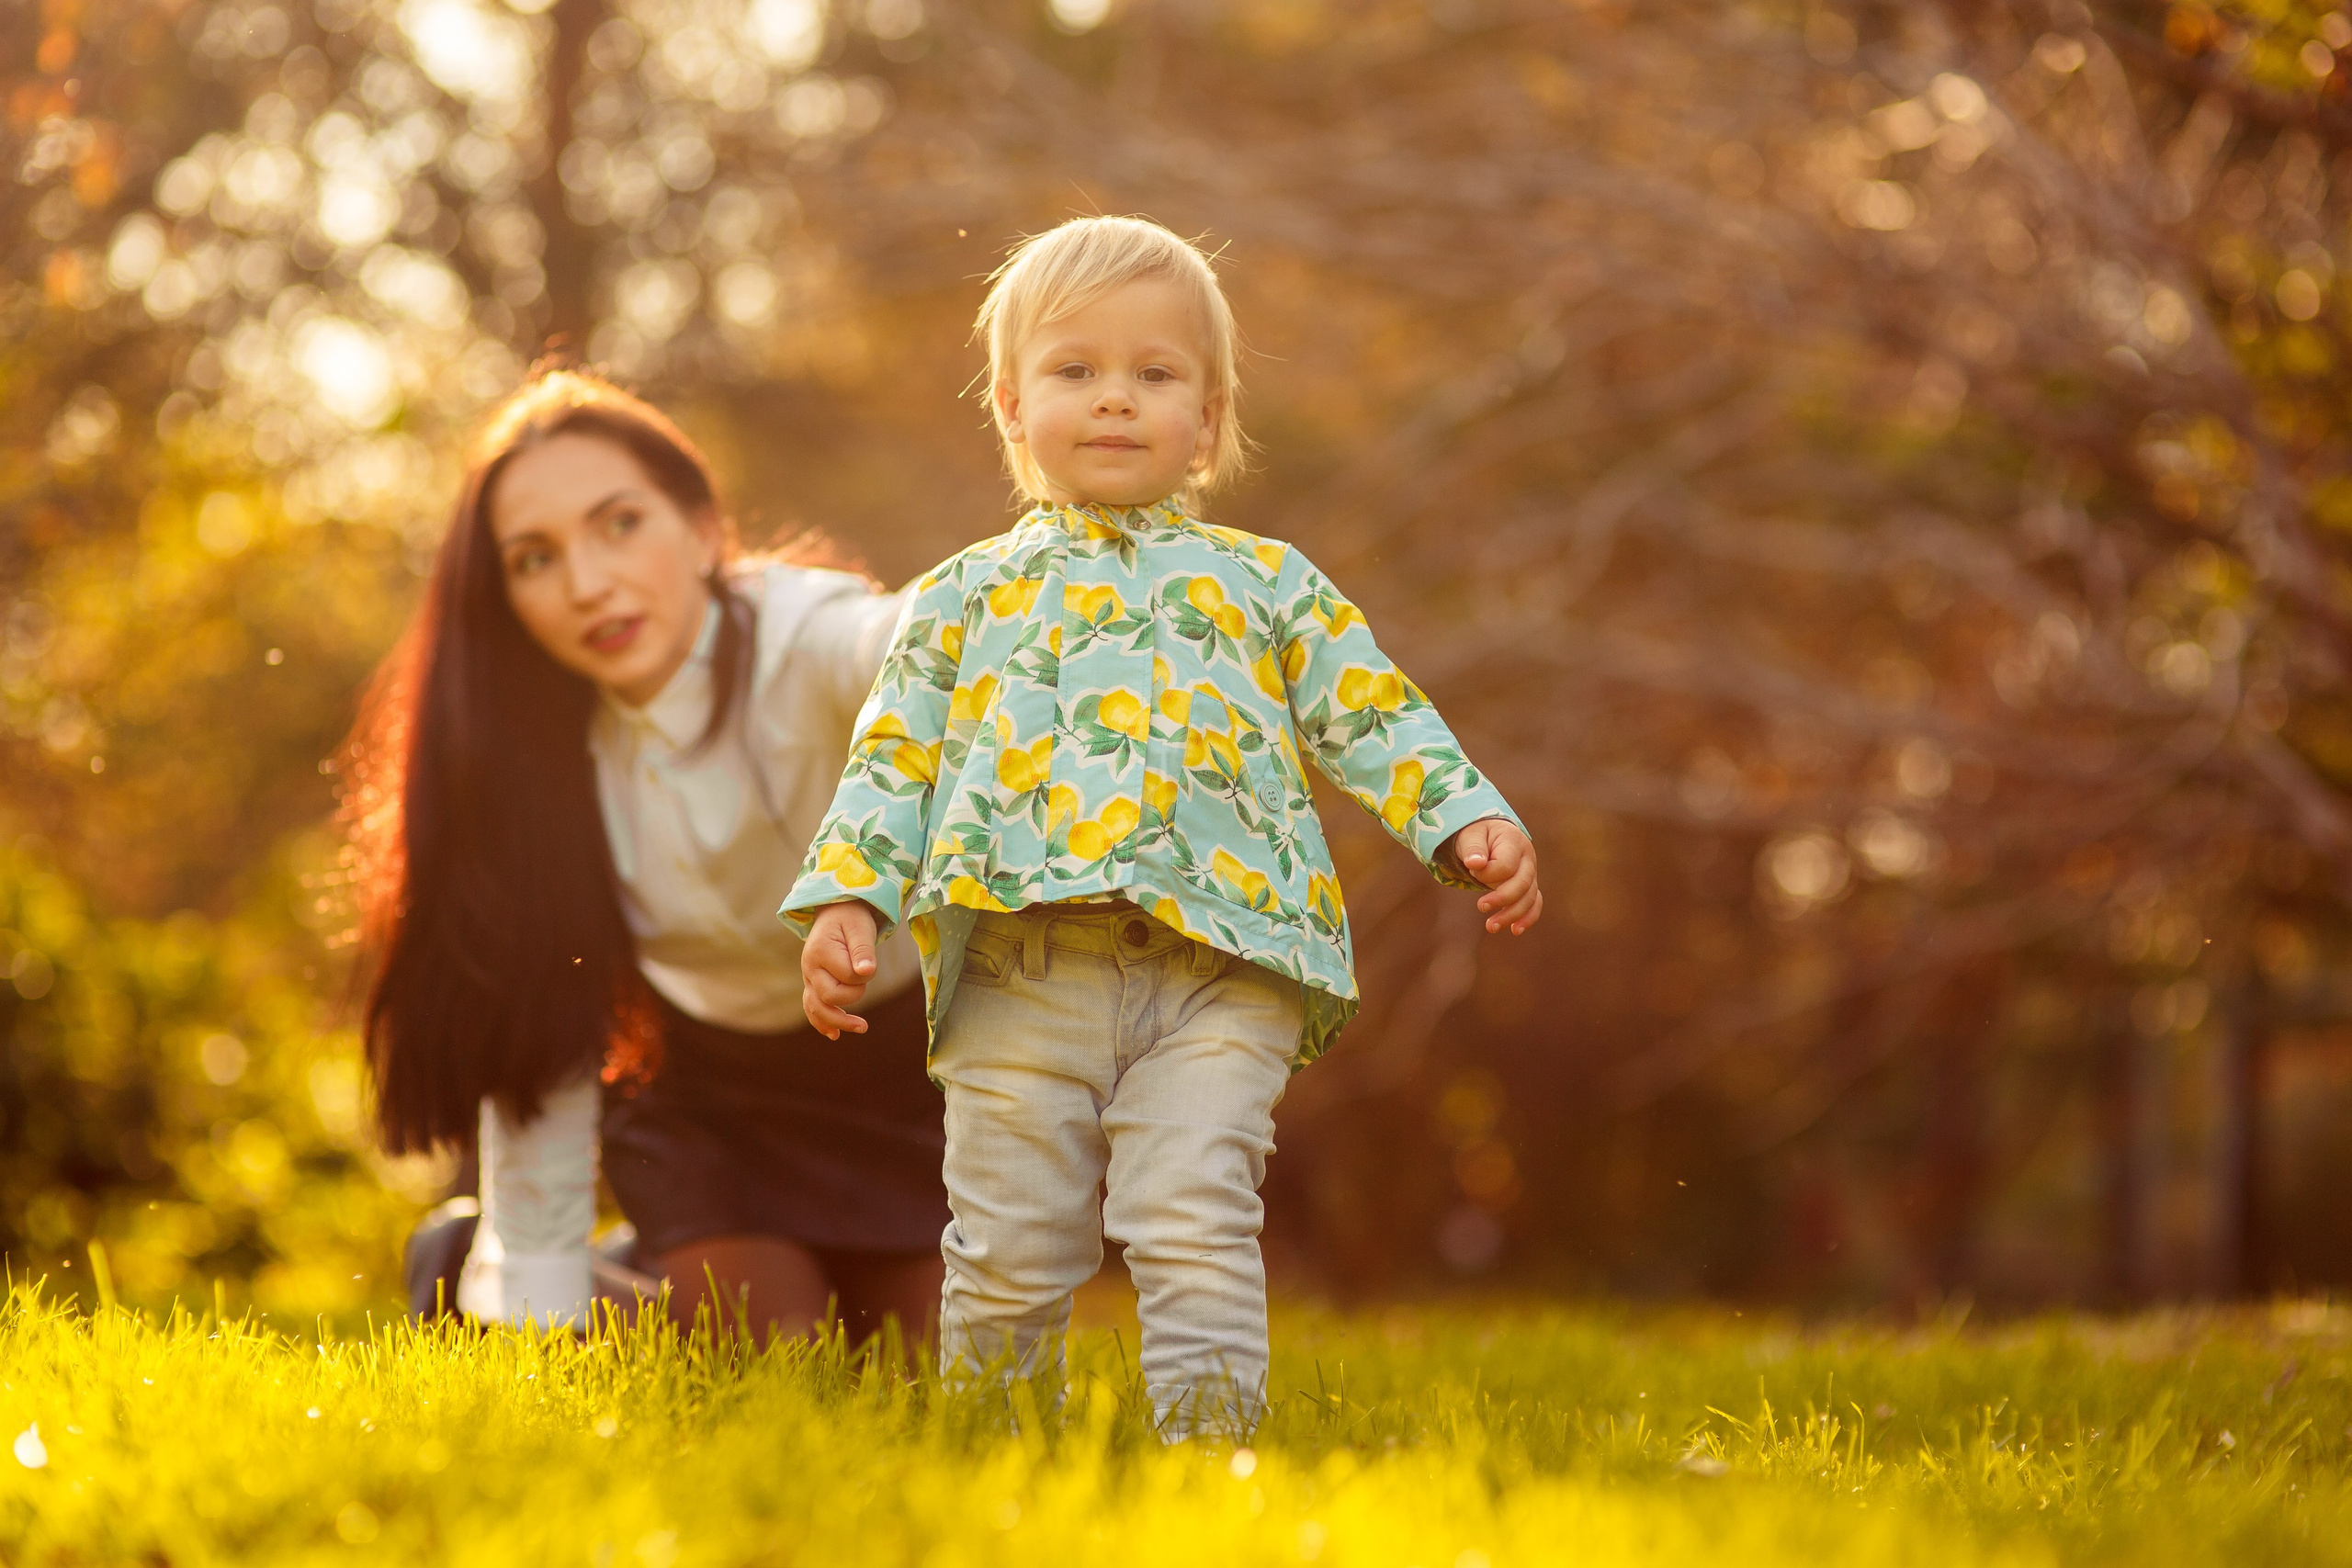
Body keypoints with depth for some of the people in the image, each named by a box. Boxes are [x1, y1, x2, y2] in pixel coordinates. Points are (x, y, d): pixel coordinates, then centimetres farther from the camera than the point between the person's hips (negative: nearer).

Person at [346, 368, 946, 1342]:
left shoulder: (808, 643, -29)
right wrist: (537, 1318, -18)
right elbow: (538, 1045, -14)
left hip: (907, 1066, -1)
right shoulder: (543, 751, -18)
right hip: (710, 1090, 1)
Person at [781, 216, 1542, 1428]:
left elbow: (1375, 722, 13)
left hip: (1221, 972, -1)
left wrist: (1471, 825, -2)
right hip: (1021, 974, 1)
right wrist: (848, 898, -1)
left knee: (1194, 1233, -13)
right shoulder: (964, 597, 19)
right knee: (1008, 1257, 4)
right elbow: (894, 760, 13)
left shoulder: (1267, 585, 18)